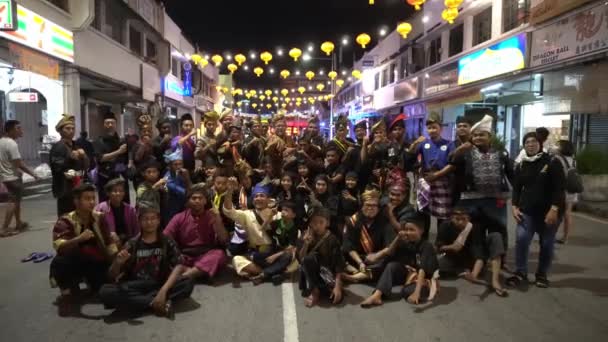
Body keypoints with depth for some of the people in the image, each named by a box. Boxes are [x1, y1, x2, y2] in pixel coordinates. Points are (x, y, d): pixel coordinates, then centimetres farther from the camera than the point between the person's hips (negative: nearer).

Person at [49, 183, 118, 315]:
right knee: (58, 262, -35)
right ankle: (67, 294, -5)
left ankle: (91, 283, 21)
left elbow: (109, 243, -6)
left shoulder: (99, 218, -3)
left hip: (97, 264, 3)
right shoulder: (65, 221, -14)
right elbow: (59, 247, -30)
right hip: (75, 263, -2)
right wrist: (79, 238, -49)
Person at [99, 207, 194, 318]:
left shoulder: (167, 242, 3)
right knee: (105, 292, -27)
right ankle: (155, 303, -26)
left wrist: (163, 290, -27)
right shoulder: (132, 244, 4)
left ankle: (137, 301, -24)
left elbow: (178, 266, -11)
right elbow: (112, 276, 2)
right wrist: (118, 263, -21)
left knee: (188, 283, -27)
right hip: (135, 288, 1)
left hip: (160, 285, -1)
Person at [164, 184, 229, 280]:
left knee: (219, 254, -32)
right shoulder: (179, 217, 5)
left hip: (205, 258, 0)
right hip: (184, 259, 1)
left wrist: (218, 221, -19)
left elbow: (223, 241, -5)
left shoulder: (212, 217, 4)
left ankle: (184, 276, -38)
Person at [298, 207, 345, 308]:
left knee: (336, 297, -27)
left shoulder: (332, 240, -12)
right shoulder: (307, 237, -5)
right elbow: (300, 259, -9)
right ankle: (314, 290, -17)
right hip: (310, 272, 2)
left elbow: (338, 265, -16)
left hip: (327, 271, -2)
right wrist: (306, 244, -24)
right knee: (309, 257, -32)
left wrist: (337, 286, -25)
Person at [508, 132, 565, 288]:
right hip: (527, 211, 3)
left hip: (549, 211, -2)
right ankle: (520, 272, 2)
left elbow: (560, 188, -10)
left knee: (547, 245, 6)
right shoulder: (521, 166, 9)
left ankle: (542, 275, 22)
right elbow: (516, 188, 11)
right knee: (521, 240, -10)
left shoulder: (552, 162, -5)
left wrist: (554, 209, -18)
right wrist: (515, 207, -2)